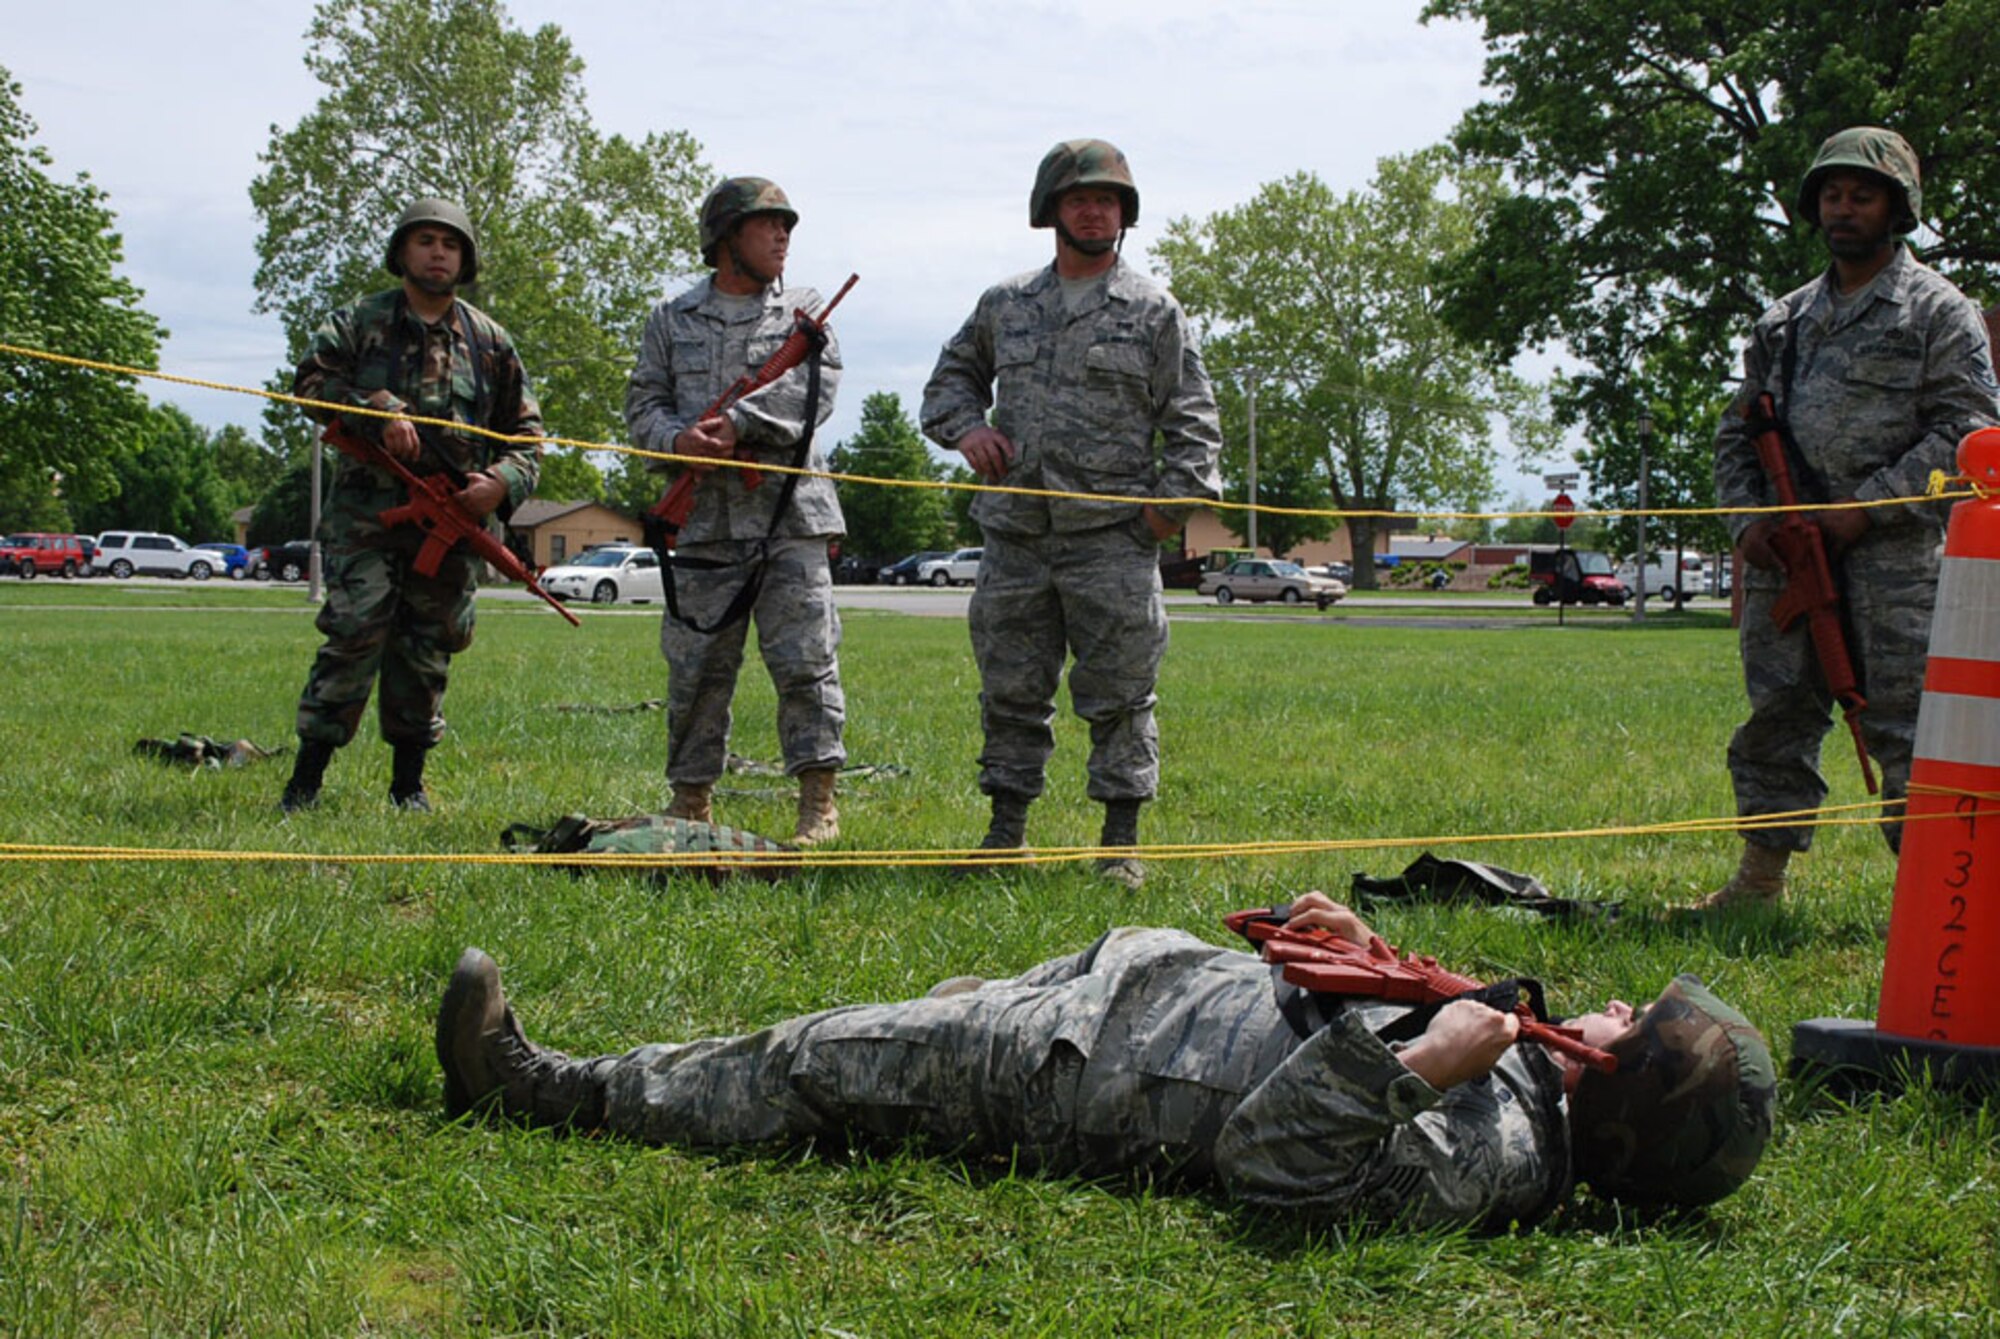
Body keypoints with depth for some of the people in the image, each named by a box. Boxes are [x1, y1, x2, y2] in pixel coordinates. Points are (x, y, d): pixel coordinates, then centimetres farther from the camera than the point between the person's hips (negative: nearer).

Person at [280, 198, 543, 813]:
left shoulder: (489, 341, 13)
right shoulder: (361, 323, 8)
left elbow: (526, 432, 15)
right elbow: (312, 380, -7)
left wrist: (503, 481, -5)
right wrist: (379, 411, -20)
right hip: (368, 512, -3)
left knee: (427, 652, 6)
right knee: (355, 634, -13)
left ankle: (408, 784, 16)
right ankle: (306, 778, -8)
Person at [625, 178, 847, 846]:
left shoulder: (804, 311, 11)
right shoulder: (672, 320, 15)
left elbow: (813, 393, -4)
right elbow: (644, 402, 9)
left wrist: (736, 422, -15)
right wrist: (680, 440, -12)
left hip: (789, 515, -1)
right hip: (704, 517, 1)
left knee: (805, 659, -6)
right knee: (695, 667, 4)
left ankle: (819, 802, -2)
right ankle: (690, 799, 14)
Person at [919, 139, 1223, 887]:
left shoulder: (1153, 311, 5)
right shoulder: (1006, 305, 14)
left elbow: (1191, 418, 4)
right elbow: (954, 372, 27)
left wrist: (1175, 498, -9)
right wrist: (965, 426, 6)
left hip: (1113, 537, -3)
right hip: (1016, 535, 3)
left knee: (1119, 696, -2)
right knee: (1010, 691, 7)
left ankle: (1121, 843, 4)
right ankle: (1006, 832, 17)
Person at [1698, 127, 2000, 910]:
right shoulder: (1786, 320, 19)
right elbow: (1737, 433, 21)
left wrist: (1868, 506, -13)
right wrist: (1747, 517, 3)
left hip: (1894, 558, -5)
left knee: (1906, 726, -6)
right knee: (1776, 719, 7)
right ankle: (1760, 879, 15)